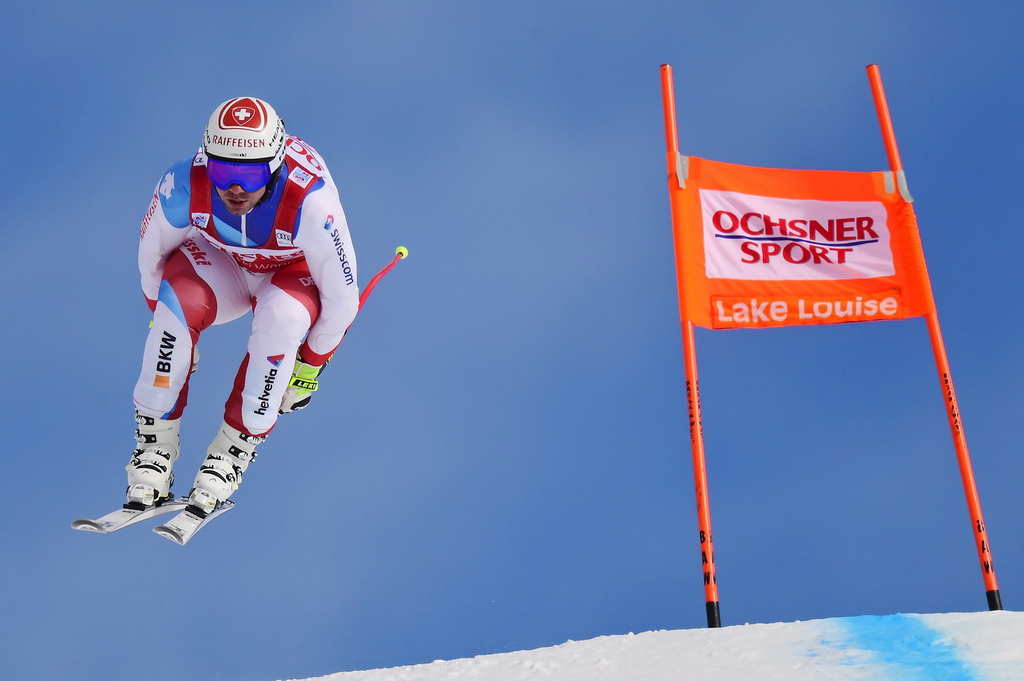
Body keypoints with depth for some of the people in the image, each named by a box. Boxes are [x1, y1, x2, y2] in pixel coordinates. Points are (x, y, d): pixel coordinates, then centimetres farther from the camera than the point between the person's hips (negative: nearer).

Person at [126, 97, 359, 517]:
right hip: (219, 262, 2)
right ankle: (154, 448, -15)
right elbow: (152, 254, -7)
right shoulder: (183, 184, -30)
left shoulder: (310, 201, -38)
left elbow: (342, 298, -23)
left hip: (294, 272, -2)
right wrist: (173, 331, 6)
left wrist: (310, 364, -10)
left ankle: (233, 451, -20)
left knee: (283, 318, -35)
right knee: (177, 306, -30)